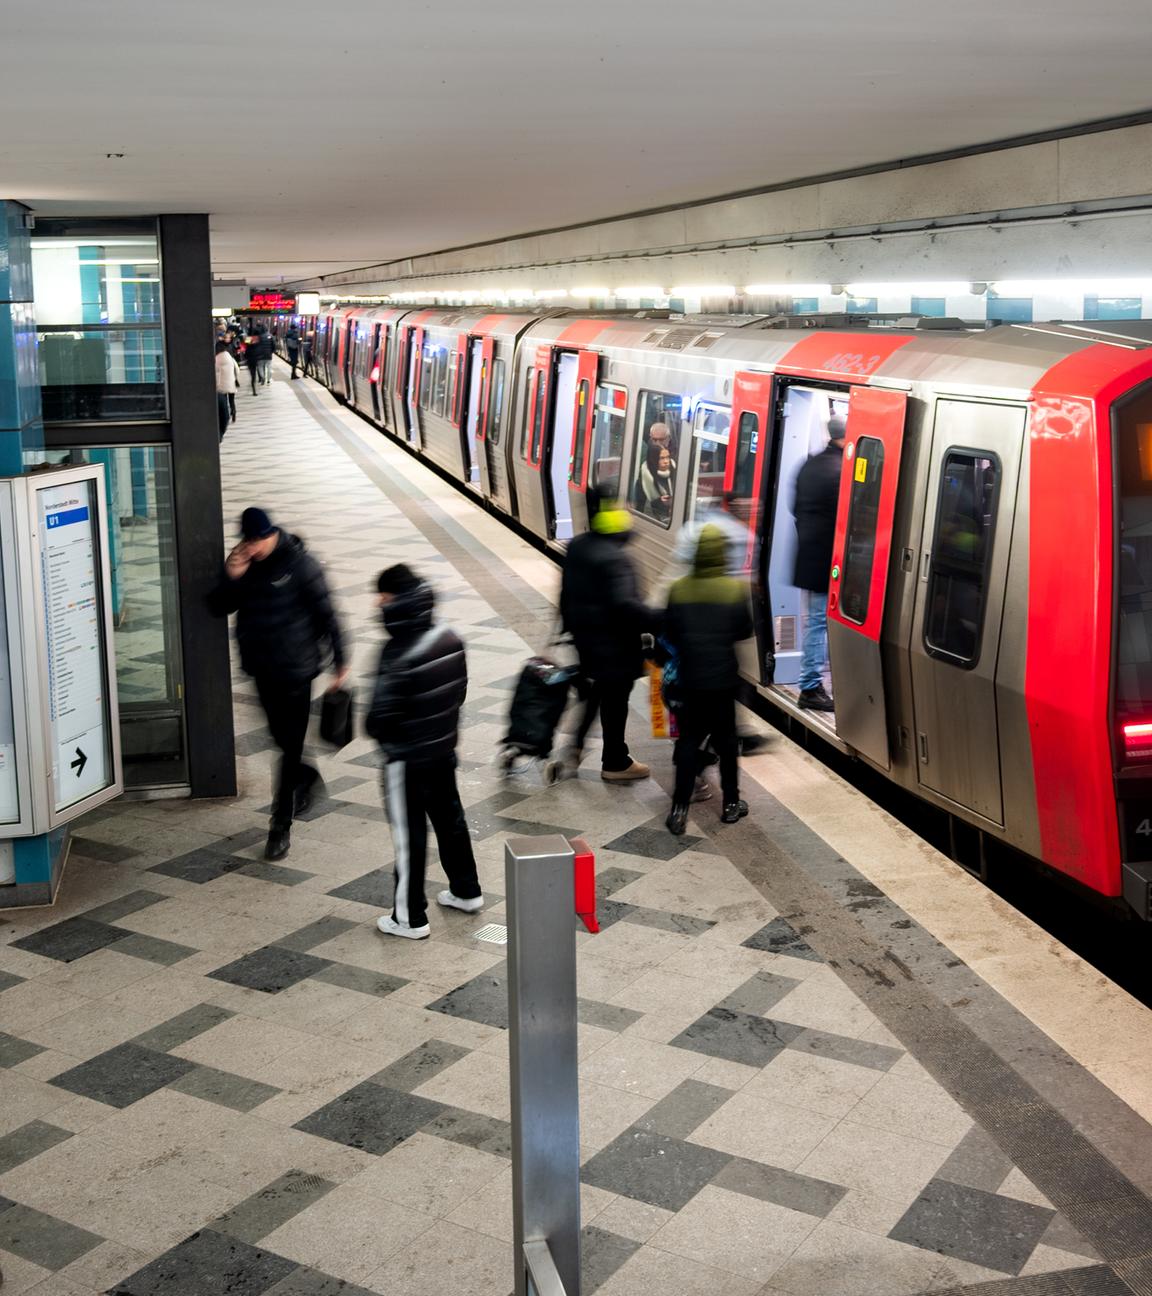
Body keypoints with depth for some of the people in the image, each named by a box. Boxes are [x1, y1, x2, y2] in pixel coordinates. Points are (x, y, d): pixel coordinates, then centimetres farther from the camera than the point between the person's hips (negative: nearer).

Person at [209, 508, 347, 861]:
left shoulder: (299, 564, -13)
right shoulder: (242, 564, 2)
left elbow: (324, 613, -9)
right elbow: (218, 608, 3)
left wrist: (339, 660, -7)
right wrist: (231, 580, -16)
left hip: (296, 669, -5)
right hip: (262, 669, 6)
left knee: (291, 746, -2)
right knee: (282, 738, 19)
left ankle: (282, 824, 4)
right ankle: (306, 778, 47)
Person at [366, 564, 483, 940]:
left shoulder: (399, 656, -28)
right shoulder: (450, 640, -5)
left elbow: (381, 718, -23)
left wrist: (378, 732, -2)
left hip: (408, 759, -7)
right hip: (445, 750, 7)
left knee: (409, 835, 6)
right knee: (450, 818, 23)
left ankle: (410, 917, 18)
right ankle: (467, 891, 39)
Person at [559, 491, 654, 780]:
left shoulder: (577, 546, 2)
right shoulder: (615, 558, -26)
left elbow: (567, 590, 12)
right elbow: (624, 604, -34)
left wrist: (569, 625, 23)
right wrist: (657, 624, -29)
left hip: (585, 635, 8)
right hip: (614, 643, -8)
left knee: (593, 692, 25)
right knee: (615, 701, 7)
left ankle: (575, 747, 26)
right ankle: (615, 763, 20)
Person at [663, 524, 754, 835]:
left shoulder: (679, 590, -7)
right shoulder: (735, 589, -11)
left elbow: (669, 632, -1)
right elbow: (745, 631, -4)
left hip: (690, 677, 1)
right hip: (723, 677, -1)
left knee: (689, 739, 8)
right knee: (725, 739, 13)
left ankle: (680, 808, 3)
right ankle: (731, 803, 21)